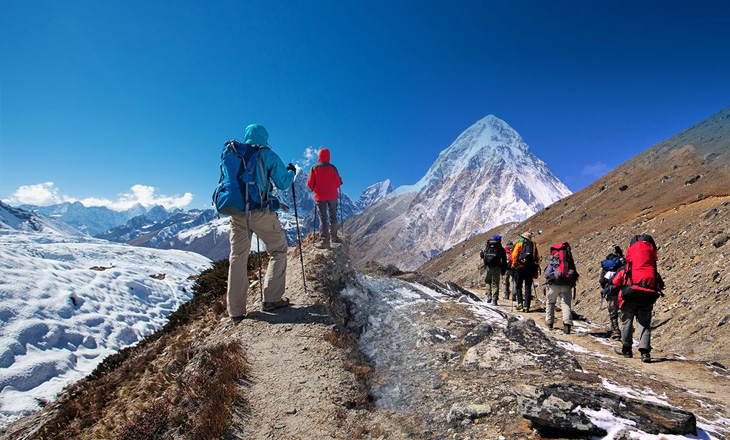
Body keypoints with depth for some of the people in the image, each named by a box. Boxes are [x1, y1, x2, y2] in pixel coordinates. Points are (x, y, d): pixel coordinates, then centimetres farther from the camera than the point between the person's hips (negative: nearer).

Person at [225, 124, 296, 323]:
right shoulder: (267, 155, -1)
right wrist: (291, 172, 21)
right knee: (278, 250, 12)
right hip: (261, 212, -4)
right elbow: (283, 183, 1)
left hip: (236, 212, 5)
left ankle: (236, 311, 11)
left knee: (237, 258, 10)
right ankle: (272, 298, 8)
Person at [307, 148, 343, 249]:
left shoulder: (314, 168, -5)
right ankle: (333, 236, 22)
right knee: (333, 216, 15)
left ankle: (325, 240, -5)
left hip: (320, 197, 0)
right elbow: (338, 182, -2)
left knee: (323, 218, 1)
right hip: (332, 196, 0)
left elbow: (310, 183, -3)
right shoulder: (332, 168, -6)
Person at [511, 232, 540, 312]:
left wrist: (514, 264, 4)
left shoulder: (519, 244, 4)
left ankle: (520, 303, 0)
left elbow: (514, 255, -5)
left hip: (520, 267, -2)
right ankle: (526, 306, 2)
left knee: (518, 286, 11)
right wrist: (535, 267, 18)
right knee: (528, 287, 6)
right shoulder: (534, 245, 14)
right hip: (531, 268, 3)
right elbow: (538, 258, 12)